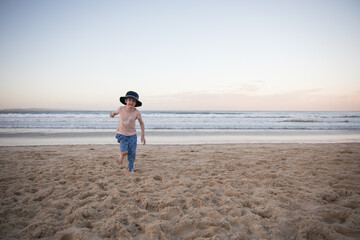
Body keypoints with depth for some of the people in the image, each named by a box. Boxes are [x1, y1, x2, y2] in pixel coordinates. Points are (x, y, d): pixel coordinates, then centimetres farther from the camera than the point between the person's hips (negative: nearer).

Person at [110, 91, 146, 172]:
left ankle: (131, 168, 26)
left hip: (132, 135, 1)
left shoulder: (137, 112, -15)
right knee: (124, 152, -17)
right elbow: (116, 112, 12)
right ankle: (122, 154, 20)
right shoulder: (121, 109, -14)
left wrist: (143, 136, -5)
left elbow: (142, 123, -2)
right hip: (121, 134, 0)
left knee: (132, 153, 0)